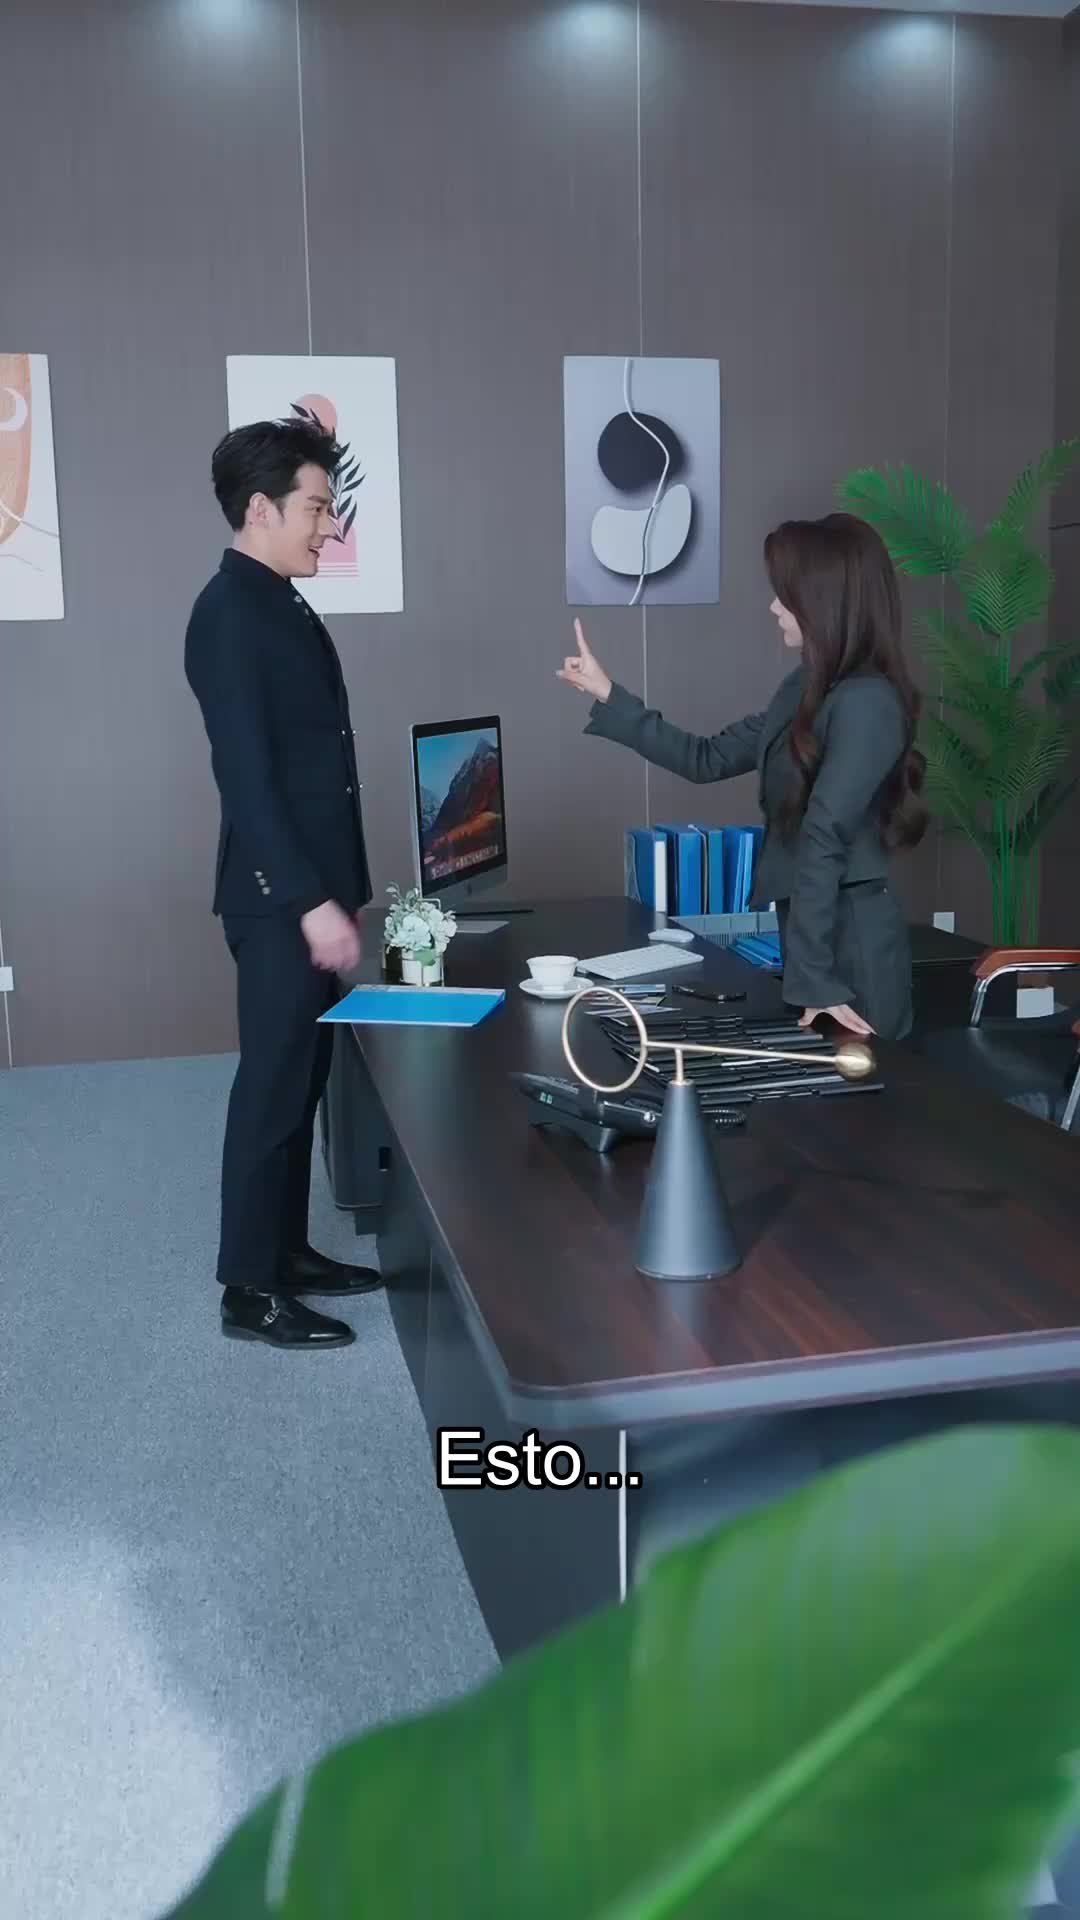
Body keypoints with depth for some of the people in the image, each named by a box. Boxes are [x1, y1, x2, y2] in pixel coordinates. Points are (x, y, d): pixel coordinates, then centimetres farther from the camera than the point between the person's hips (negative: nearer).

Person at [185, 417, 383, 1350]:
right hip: (280, 895, -9)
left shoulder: (283, 605, 14)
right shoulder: (230, 614, -15)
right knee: (273, 1085, -2)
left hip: (312, 884, 9)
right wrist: (310, 900, -23)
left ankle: (288, 1249, 28)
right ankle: (249, 1289, 10)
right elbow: (246, 776, -22)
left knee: (303, 1078, 15)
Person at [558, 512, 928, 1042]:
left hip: (853, 942, -9)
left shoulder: (867, 701, -18)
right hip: (809, 928, 9)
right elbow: (709, 759, 18)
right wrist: (609, 697, 16)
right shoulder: (806, 688, 10)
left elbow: (824, 840, -23)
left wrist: (815, 976, -24)